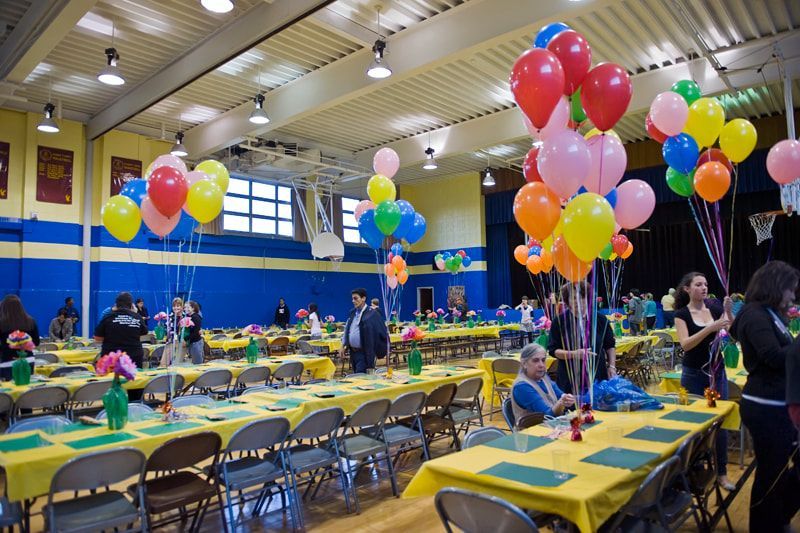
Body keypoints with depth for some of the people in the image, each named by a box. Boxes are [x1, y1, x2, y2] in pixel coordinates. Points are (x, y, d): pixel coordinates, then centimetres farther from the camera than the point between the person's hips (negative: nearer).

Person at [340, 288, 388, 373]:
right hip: (353, 351, 7)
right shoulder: (352, 313, 8)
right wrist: (343, 347, 11)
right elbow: (346, 330, 17)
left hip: (364, 353, -7)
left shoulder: (371, 315, -14)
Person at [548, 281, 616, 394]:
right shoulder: (559, 321, -2)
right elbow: (553, 350, -3)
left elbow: (610, 346, 15)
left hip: (598, 377, 2)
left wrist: (612, 366, 4)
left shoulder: (600, 319, 5)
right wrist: (574, 354, -17)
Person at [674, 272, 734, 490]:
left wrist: (729, 312, -18)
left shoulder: (715, 308, 2)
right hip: (694, 374, -3)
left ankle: (721, 472, 19)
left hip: (717, 371, 3)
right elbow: (685, 344, -20)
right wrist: (711, 327, -29)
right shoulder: (682, 314, -8)